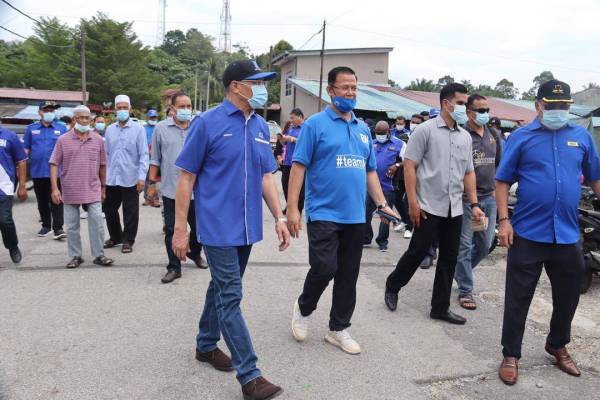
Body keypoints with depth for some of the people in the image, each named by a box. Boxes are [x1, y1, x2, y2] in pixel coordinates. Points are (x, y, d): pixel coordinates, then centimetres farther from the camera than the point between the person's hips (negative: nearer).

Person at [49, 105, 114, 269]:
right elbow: (54, 165, -1)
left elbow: (102, 165, 9)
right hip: (70, 191, 0)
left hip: (93, 190, 0)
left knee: (97, 223, -2)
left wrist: (103, 187, 10)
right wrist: (55, 188, -9)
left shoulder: (98, 140, 3)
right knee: (72, 226, 8)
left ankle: (99, 255, 9)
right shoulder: (63, 140, -1)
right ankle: (76, 256, 20)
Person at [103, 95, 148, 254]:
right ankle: (115, 237, 33)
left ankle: (128, 240, 20)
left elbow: (143, 155, -8)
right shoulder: (109, 129, 8)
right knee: (109, 209, 14)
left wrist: (142, 177, -14)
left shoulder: (138, 129, -5)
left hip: (130, 178, -4)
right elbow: (106, 154, 12)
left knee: (130, 212, 5)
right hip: (111, 178, 4)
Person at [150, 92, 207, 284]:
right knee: (172, 231, 6)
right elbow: (155, 159, 5)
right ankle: (174, 267, 17)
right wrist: (152, 182, 3)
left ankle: (195, 254, 40)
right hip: (170, 190, -1)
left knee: (198, 227, 14)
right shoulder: (161, 128, 0)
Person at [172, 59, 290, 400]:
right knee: (231, 297, -3)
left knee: (223, 289, 19)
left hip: (247, 227, 6)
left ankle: (206, 344, 38)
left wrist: (279, 217, 4)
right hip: (218, 226, -6)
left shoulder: (261, 127, 7)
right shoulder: (207, 123, -9)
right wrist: (181, 229, -8)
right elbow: (187, 177, -7)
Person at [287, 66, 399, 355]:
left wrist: (382, 204, 8)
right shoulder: (315, 124, -3)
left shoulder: (363, 129, 15)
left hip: (355, 217, 6)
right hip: (324, 214, -5)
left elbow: (370, 171, 18)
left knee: (348, 276, 10)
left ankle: (339, 329, 25)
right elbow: (298, 167, -8)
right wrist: (292, 209, -15)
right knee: (324, 269, -11)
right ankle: (303, 308, 20)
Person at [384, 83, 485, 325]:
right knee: (417, 252, 1)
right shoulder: (426, 130, -5)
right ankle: (392, 286, 26)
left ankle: (440, 308, 21)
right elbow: (409, 165, -9)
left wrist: (474, 204, 7)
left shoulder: (465, 137, 12)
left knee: (449, 260, 9)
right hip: (428, 206, -6)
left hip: (455, 210, 6)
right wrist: (413, 201, -15)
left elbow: (469, 172, 16)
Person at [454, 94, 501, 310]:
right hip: (467, 198, -7)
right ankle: (465, 291, 9)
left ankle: (460, 271, 36)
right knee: (465, 245, 0)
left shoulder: (493, 135, 12)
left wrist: (495, 186, 14)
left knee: (485, 244, 13)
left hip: (489, 198, 7)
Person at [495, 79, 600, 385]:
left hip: (568, 235, 4)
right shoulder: (521, 137, -3)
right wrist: (504, 220, -11)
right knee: (517, 299, 4)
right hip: (527, 234, -3)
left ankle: (558, 345, 41)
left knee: (568, 297, 18)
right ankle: (511, 355, 19)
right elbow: (503, 181, -3)